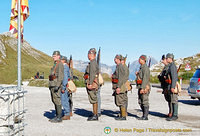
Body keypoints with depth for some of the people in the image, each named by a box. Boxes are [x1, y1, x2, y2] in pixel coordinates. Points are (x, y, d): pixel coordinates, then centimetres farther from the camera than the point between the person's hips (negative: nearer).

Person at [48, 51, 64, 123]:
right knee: (54, 101, 11)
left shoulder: (60, 64, -11)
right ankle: (57, 116, 16)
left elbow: (61, 76, -19)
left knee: (57, 101, -8)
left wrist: (57, 86, -26)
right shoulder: (55, 65, 20)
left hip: (56, 86, -10)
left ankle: (59, 118, -5)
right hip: (52, 86, 10)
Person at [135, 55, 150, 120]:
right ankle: (144, 115, 19)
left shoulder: (145, 68, -14)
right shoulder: (141, 67, 17)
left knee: (145, 102, -5)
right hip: (140, 87, 10)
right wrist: (137, 74, 8)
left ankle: (145, 116, 0)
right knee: (140, 102, 12)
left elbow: (145, 79, -21)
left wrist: (143, 88, -25)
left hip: (145, 87, -10)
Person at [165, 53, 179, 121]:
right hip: (171, 86, 10)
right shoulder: (171, 66, 18)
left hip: (173, 85, -10)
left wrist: (172, 87, -24)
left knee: (174, 100, -8)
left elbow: (174, 77, -20)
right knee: (172, 101, 11)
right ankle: (174, 115, 15)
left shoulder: (172, 66, -13)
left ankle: (175, 116, -6)